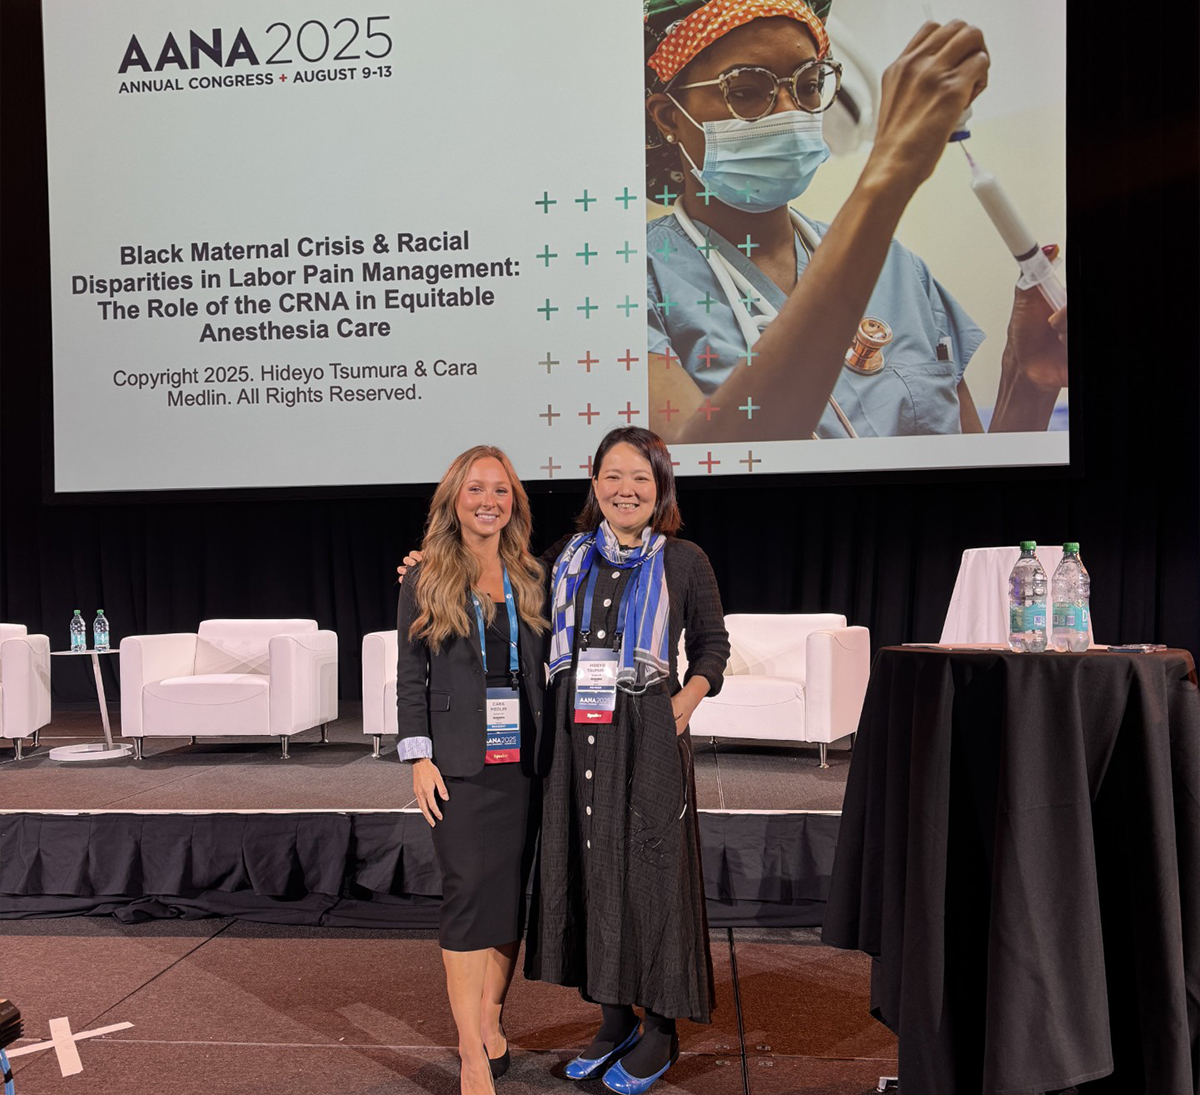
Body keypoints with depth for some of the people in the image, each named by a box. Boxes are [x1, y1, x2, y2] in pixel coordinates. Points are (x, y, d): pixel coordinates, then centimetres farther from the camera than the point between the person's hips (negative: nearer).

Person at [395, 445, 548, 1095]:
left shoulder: (531, 582, 10)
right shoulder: (425, 585, 2)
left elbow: (545, 670, 11)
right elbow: (410, 680, 0)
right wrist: (418, 757, -7)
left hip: (523, 761, 3)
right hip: (459, 764, -3)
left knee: (510, 894, 8)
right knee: (469, 892, -8)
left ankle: (489, 1021, 25)